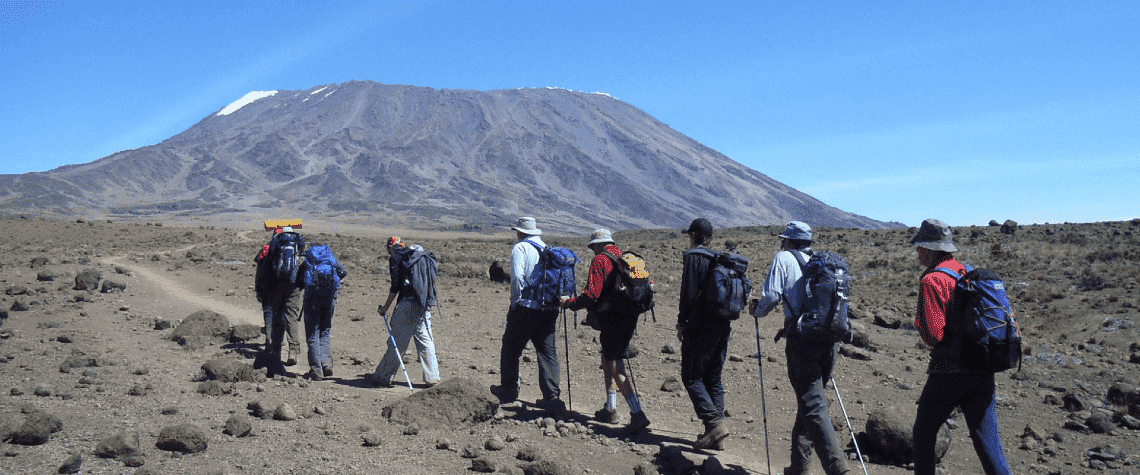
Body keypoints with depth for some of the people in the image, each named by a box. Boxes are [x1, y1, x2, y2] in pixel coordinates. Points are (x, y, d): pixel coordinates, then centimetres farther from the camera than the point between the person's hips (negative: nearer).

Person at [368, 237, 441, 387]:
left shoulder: (395, 258, 1)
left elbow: (396, 286, -7)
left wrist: (386, 307, 0)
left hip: (407, 304, -5)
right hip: (424, 305, 5)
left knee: (397, 342, 1)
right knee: (425, 341, 9)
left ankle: (383, 376, 11)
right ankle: (432, 378, 9)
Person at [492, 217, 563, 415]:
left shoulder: (520, 248, -3)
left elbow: (517, 277, -16)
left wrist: (515, 302, -8)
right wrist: (554, 301, 13)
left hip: (526, 308, -5)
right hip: (550, 309, 5)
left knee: (511, 349, 12)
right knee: (548, 353, 7)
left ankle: (509, 389, 22)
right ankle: (552, 397, 3)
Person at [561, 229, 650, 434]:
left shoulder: (600, 260, -7)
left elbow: (591, 294, -15)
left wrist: (569, 303, -2)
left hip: (611, 319, -8)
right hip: (630, 317, 8)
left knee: (615, 367, -8)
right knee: (607, 360, 21)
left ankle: (637, 413, -17)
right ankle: (610, 409, 25)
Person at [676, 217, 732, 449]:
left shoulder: (693, 256, -7)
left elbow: (688, 292, -13)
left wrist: (681, 321, -6)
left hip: (700, 325, -7)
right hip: (723, 325, 7)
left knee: (692, 377, -1)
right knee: (714, 379, 11)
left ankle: (714, 422, -16)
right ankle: (715, 434, 11)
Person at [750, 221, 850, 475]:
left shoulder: (784, 258, 4)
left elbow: (771, 295, -5)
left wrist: (758, 311, 16)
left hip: (802, 339, -6)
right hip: (828, 339, 6)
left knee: (813, 407, -8)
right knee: (812, 399, 16)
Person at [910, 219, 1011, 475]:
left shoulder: (932, 280, -12)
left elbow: (933, 334, -18)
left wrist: (918, 318, 2)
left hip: (949, 370, -7)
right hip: (983, 371, 7)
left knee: (924, 432, 11)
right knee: (987, 438, 7)